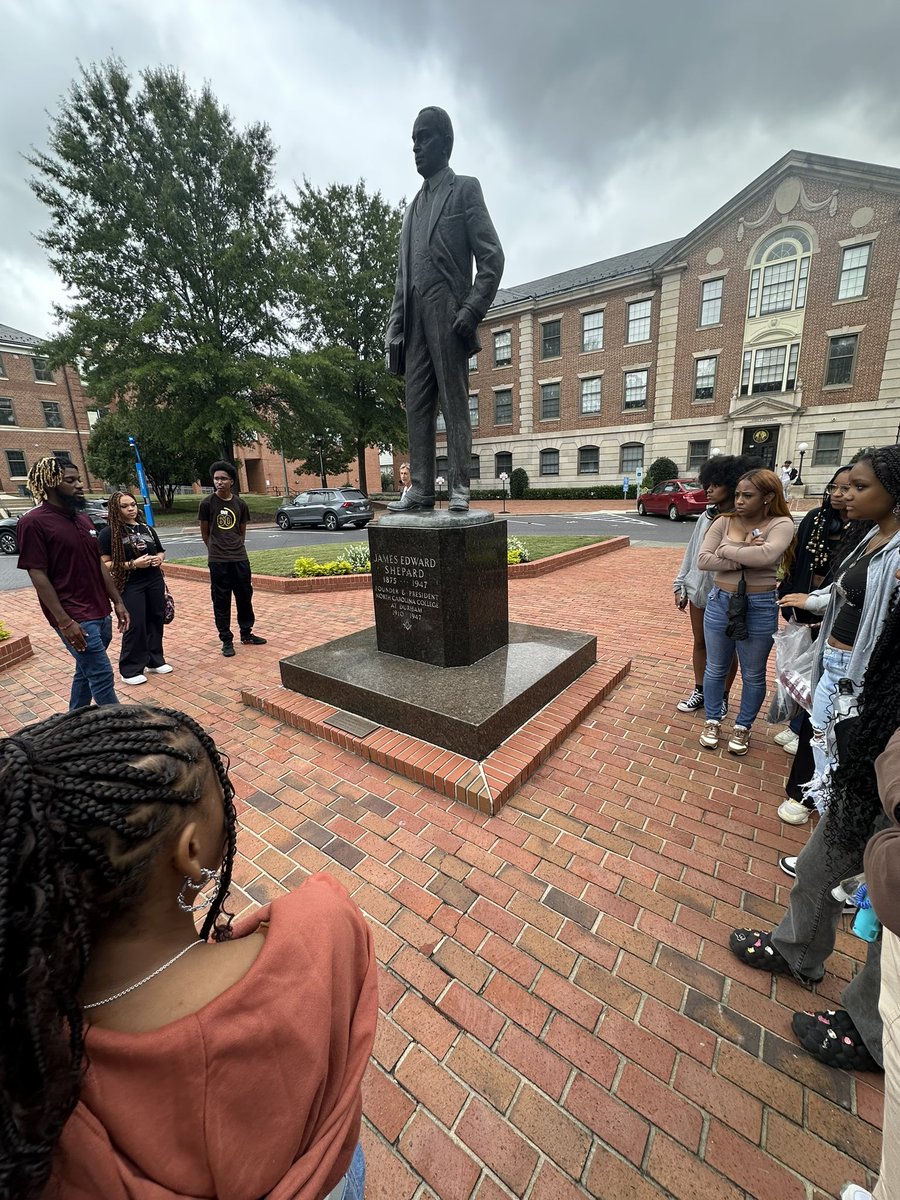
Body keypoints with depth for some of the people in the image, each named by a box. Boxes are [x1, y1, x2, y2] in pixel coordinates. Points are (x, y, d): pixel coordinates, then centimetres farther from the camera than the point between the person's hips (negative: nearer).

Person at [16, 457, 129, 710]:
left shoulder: (83, 519, 12)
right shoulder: (34, 522, -11)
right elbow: (38, 576, -13)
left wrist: (117, 602, 12)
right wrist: (64, 621, -18)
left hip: (100, 613, 8)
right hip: (75, 618, -8)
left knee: (86, 673, 17)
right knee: (102, 677, -5)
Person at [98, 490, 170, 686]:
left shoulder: (147, 529, 10)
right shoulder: (109, 533, -5)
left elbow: (161, 551, 22)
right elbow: (105, 564, -10)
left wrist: (159, 558, -1)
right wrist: (133, 564, -19)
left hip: (155, 582, 5)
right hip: (130, 586, -5)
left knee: (155, 620, 10)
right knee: (134, 626, -3)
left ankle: (155, 661, 24)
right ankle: (130, 670, 10)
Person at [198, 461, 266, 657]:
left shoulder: (240, 504, 3)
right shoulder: (207, 503, -4)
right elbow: (205, 533, 5)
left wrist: (236, 548, 12)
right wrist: (216, 550, 11)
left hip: (240, 558, 3)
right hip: (218, 561, -3)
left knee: (245, 597, 11)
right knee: (221, 601, 3)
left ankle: (246, 634, 27)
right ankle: (226, 640, 14)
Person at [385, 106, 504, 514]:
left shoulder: (465, 189, 11)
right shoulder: (415, 204, 28)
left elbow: (492, 257, -1)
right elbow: (402, 274, 22)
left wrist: (472, 311, -13)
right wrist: (395, 328, 11)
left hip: (448, 316, -6)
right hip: (415, 319, 6)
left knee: (453, 402, -11)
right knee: (417, 406, -2)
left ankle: (459, 488, -10)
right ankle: (421, 490, -3)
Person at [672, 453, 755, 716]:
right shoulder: (705, 517, 2)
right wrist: (680, 586, 7)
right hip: (699, 591, 5)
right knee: (700, 643, 15)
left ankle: (722, 697, 30)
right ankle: (700, 692, 31)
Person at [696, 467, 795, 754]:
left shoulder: (781, 524, -7)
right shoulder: (724, 522, 0)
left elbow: (767, 555, -27)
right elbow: (703, 560, -11)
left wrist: (726, 550, -15)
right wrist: (745, 557, -18)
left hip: (760, 608, -2)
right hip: (720, 602, 2)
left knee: (753, 675, 13)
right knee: (715, 669, 14)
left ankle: (743, 727, 33)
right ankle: (712, 721, 33)